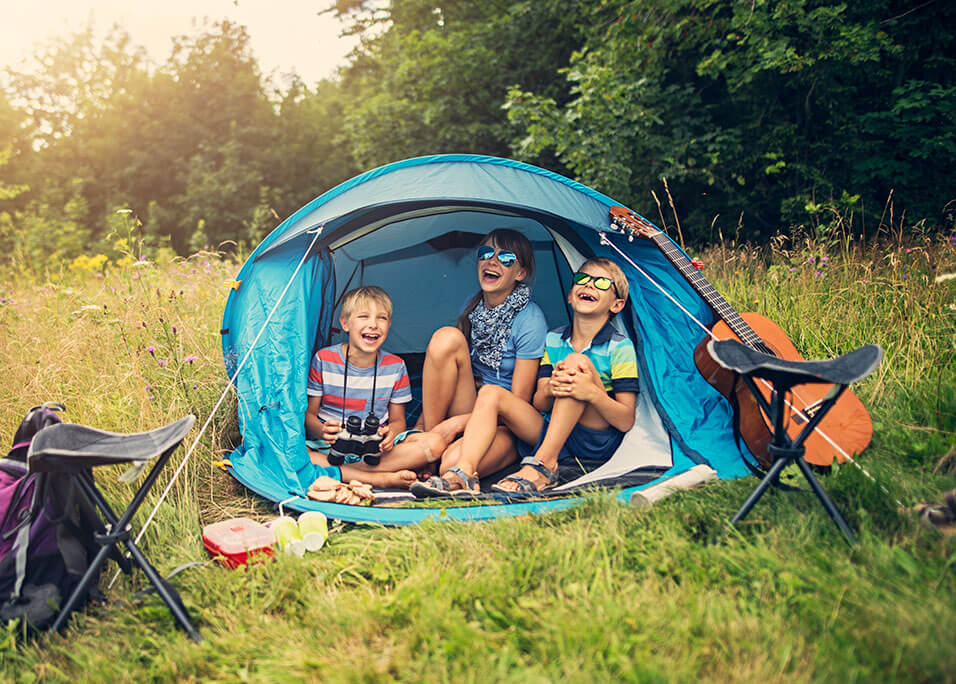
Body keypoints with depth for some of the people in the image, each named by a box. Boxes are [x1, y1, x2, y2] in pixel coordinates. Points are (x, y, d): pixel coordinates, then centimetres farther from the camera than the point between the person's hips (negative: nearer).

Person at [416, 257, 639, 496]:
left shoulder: (620, 347, -5)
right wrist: (550, 389, -22)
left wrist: (593, 393, -31)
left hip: (598, 442, -5)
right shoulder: (553, 340, 9)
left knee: (578, 361, -27)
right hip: (550, 431, 5)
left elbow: (626, 421, -11)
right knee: (490, 393, -13)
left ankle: (544, 464, -30)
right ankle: (464, 474, -33)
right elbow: (539, 404, 4)